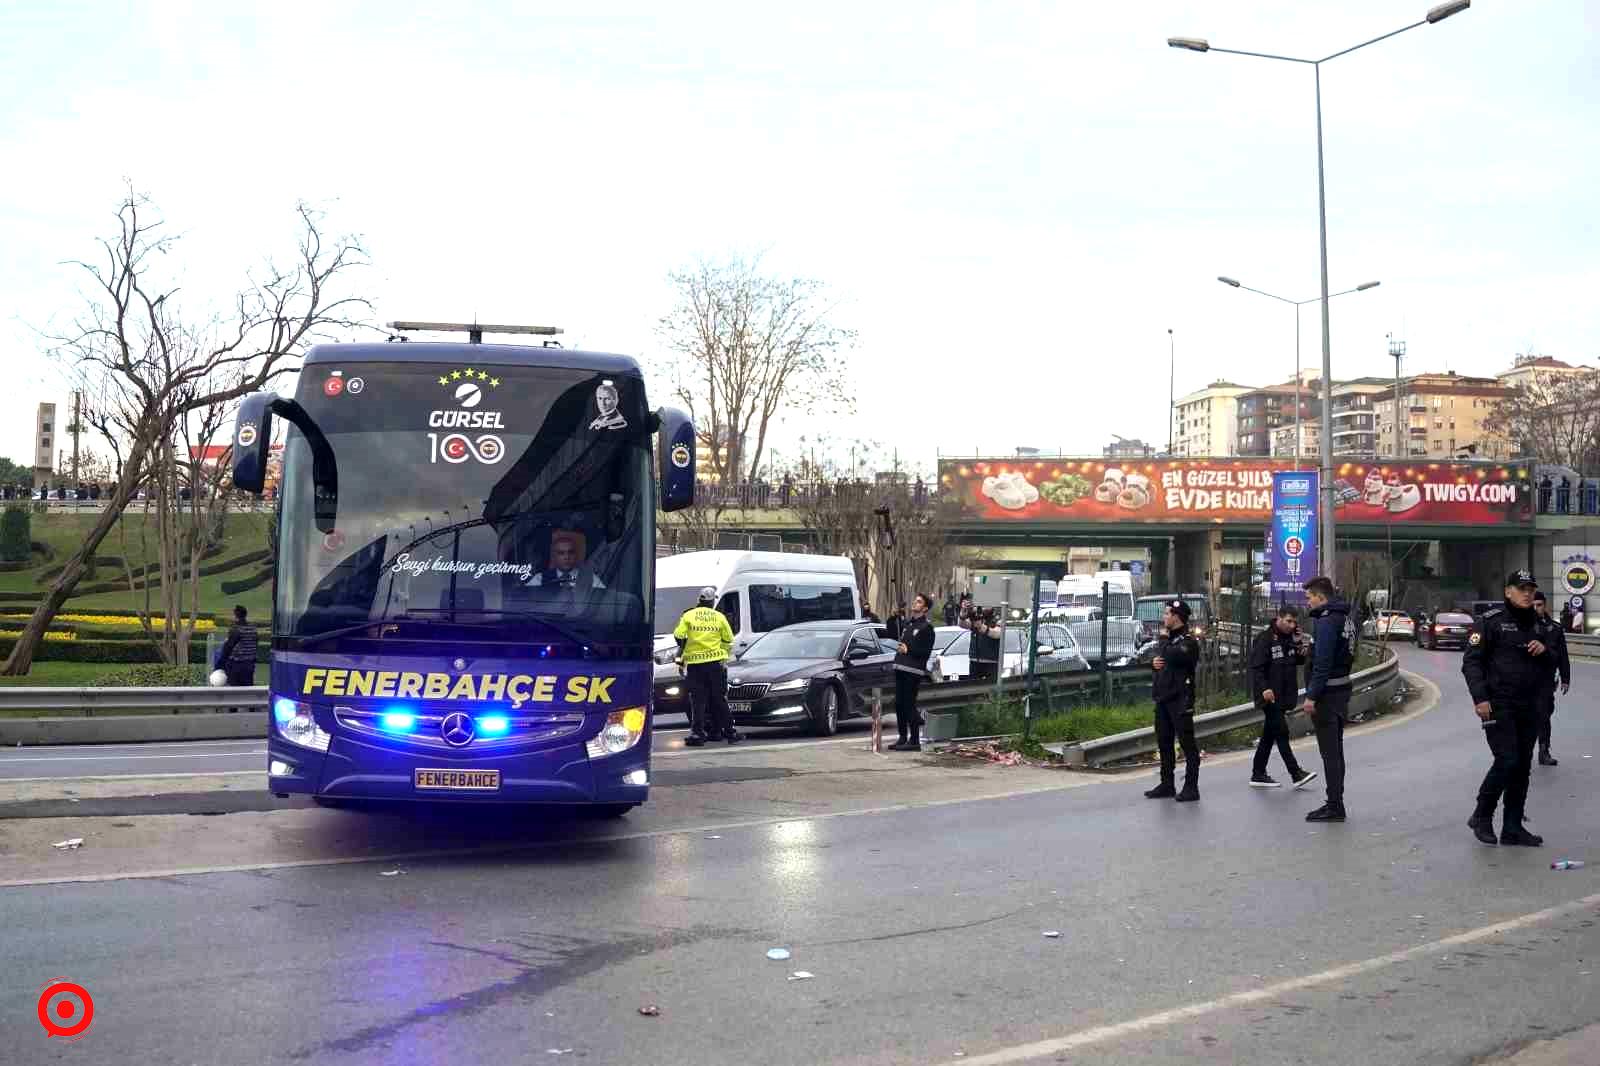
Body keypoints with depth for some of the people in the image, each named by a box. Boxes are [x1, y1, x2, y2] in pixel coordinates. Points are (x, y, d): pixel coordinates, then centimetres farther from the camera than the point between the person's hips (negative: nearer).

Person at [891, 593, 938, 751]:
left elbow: (926, 651, -11)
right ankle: (903, 738, 17)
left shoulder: (926, 627, -4)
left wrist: (908, 650, -14)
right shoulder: (908, 622, 19)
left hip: (914, 670, -8)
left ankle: (914, 740, -4)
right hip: (900, 667, 8)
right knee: (899, 704, 8)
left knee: (909, 704, -9)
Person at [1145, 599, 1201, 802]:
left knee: (1187, 743, -4)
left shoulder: (1188, 642, -10)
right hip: (1163, 699, 9)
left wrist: (1164, 639, -9)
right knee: (1164, 743, 13)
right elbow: (1157, 660, 23)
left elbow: (1169, 657, -26)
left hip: (1180, 700, -9)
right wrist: (1153, 662, 0)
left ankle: (1191, 787, -1)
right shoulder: (1169, 639, 17)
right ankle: (1167, 784, 21)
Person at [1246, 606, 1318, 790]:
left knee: (1269, 735, 10)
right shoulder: (1264, 639, -11)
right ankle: (1296, 774, -7)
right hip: (1270, 697, -8)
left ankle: (1258, 775, 16)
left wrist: (1298, 644, -2)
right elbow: (1256, 667, -16)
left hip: (1284, 697, 8)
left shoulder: (1290, 638, 12)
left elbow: (1300, 661, 15)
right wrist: (1264, 688, -26)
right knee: (1281, 733, -8)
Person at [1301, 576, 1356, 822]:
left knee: (1330, 751, -5)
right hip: (1342, 690, 10)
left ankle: (1334, 806, -1)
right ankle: (1336, 803, 22)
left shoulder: (1327, 621, -18)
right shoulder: (1345, 618, 13)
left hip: (1327, 694, -10)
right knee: (1335, 750, 15)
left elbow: (1322, 663, -23)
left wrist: (1312, 696, -21)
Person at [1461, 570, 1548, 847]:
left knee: (1523, 767, 7)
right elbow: (1471, 661, -9)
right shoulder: (1490, 621, -5)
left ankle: (1512, 828, 13)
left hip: (1529, 707, 7)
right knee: (1506, 761, -14)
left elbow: (1549, 669, 23)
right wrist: (1480, 697, -19)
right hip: (1498, 705, -7)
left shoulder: (1537, 625, 16)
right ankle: (1481, 817, 3)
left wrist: (1544, 652, -1)